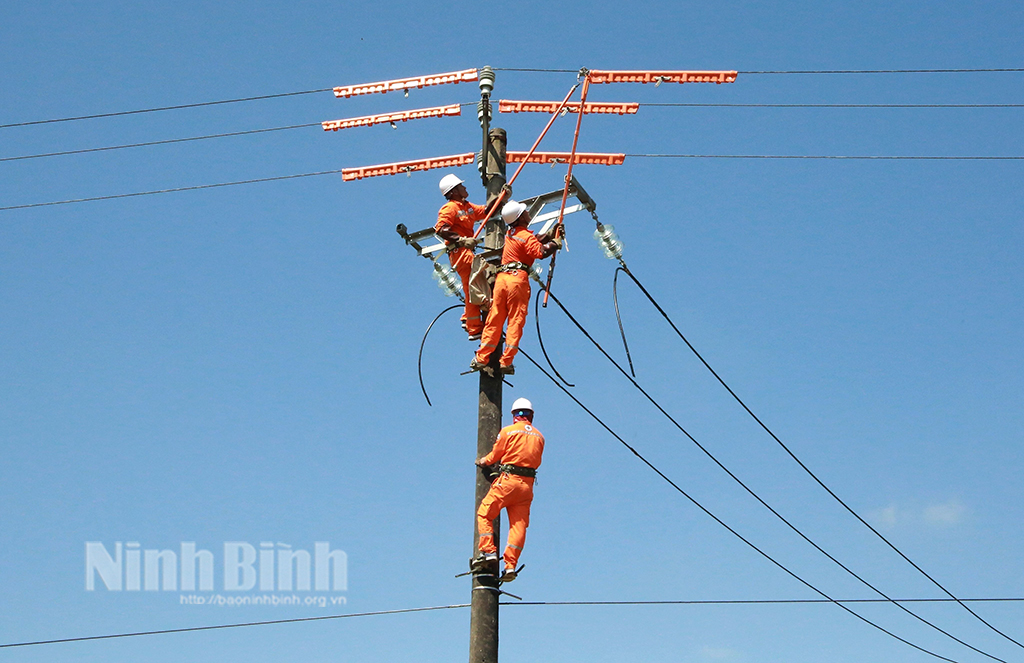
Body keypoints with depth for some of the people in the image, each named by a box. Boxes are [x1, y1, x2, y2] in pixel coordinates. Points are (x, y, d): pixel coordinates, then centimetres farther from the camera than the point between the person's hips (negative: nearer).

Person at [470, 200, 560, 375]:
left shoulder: (509, 234, 19)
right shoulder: (526, 236, -3)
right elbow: (541, 252, -18)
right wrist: (555, 243, -2)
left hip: (501, 277, 6)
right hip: (517, 278, -6)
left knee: (494, 320, 6)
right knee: (516, 320, -3)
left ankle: (481, 359, 4)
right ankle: (506, 362, -7)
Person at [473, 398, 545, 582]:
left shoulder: (508, 431, 0)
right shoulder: (539, 437, 12)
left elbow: (494, 455, 6)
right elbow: (536, 461, 16)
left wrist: (482, 462, 25)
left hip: (508, 480, -4)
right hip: (528, 484, 4)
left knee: (484, 514, 6)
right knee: (519, 524, 2)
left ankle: (488, 552, -6)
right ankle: (510, 565, -5)